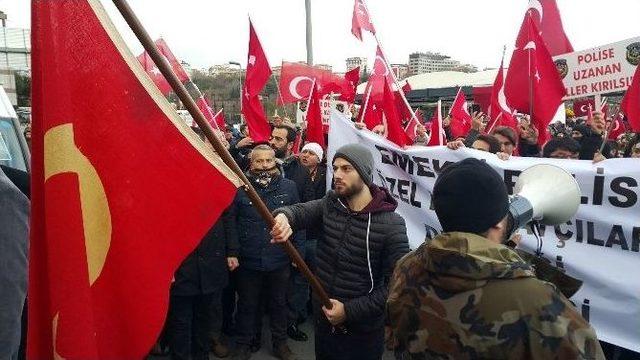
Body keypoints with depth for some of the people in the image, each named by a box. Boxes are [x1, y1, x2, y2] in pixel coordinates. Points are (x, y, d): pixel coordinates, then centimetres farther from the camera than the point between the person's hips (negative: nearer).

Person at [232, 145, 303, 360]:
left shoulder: (288, 187, -2)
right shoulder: (240, 188, -6)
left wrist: (298, 251, -1)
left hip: (279, 260, 1)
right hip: (248, 261, -1)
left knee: (279, 303, 19)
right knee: (247, 305, 16)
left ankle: (280, 342, 38)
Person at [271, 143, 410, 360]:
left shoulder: (391, 225, -19)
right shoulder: (330, 204, -4)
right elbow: (300, 211, -19)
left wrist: (350, 310, -20)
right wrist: (284, 216, -42)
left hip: (362, 330, -4)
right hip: (323, 318, 5)